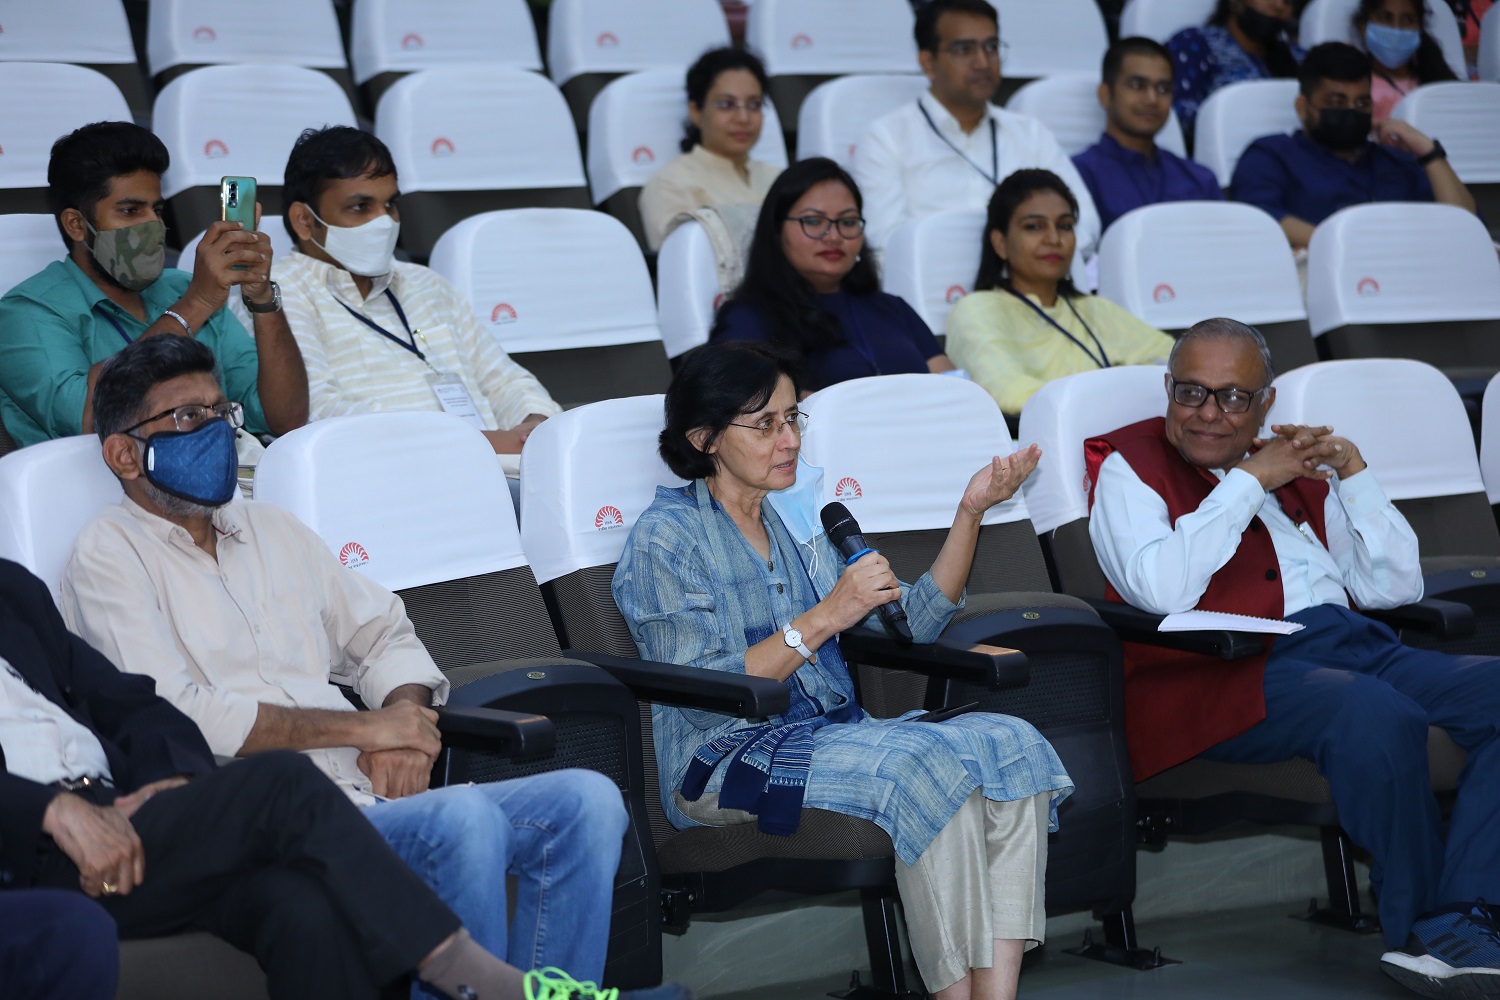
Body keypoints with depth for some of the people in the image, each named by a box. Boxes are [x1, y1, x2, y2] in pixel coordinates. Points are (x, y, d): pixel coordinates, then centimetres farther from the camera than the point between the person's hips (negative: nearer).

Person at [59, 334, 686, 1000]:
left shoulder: (270, 531, 24)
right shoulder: (110, 556, 2)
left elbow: (382, 634, 27)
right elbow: (175, 716, -12)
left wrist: (403, 716, 1)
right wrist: (361, 728, -10)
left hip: (371, 797, 7)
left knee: (587, 801, -13)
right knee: (464, 819, -33)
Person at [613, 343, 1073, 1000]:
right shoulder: (665, 539, -2)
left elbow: (913, 623, 16)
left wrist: (971, 511, 6)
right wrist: (824, 618, -17)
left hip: (837, 733, 7)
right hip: (727, 759, -7)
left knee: (1011, 743, -19)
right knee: (928, 764, -31)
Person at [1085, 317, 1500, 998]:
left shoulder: (1298, 464, 27)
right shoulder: (1130, 466, 10)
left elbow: (1395, 585, 22)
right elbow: (1163, 590, -11)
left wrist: (1352, 468, 11)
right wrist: (1247, 481, -3)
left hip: (1354, 643, 6)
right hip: (1227, 668, -6)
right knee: (1376, 712, -36)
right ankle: (1432, 935, -22)